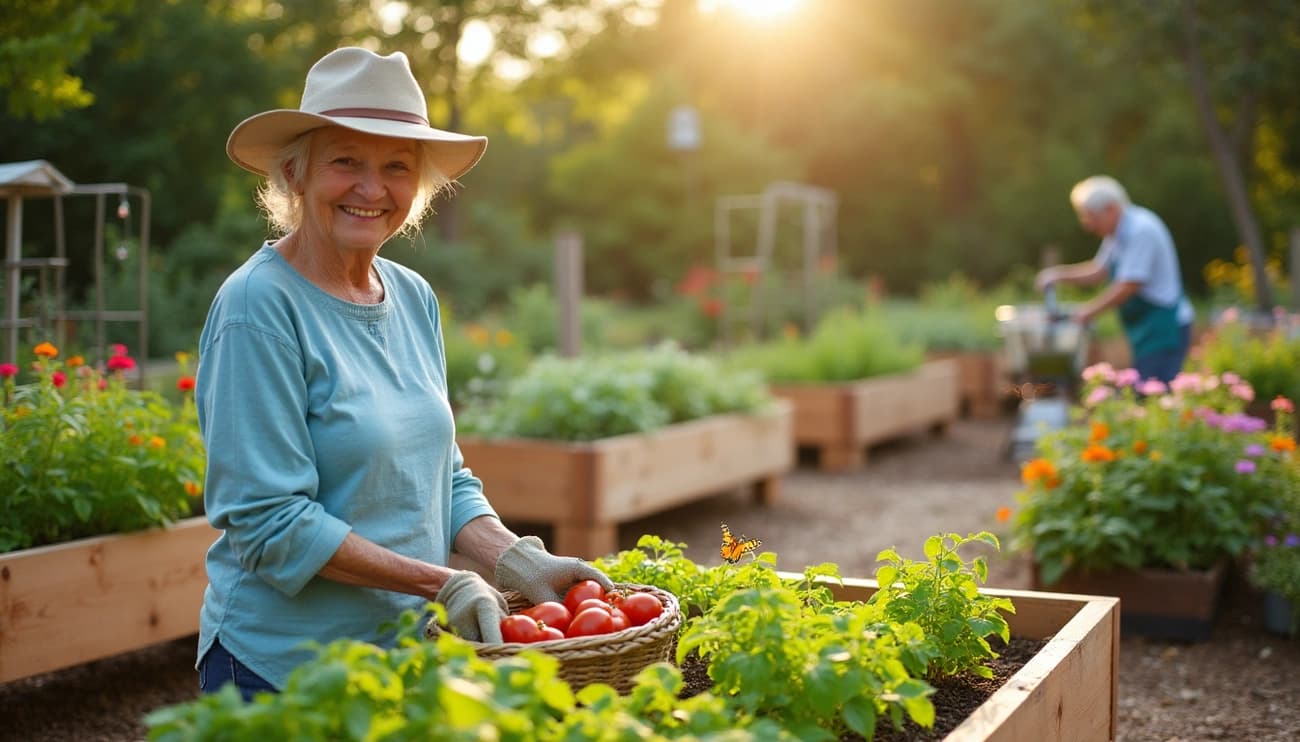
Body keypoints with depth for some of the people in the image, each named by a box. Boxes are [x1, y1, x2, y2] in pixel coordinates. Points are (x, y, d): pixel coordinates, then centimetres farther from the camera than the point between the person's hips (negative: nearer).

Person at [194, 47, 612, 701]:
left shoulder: (414, 298, 4)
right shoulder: (259, 306, -16)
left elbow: (442, 477, 9)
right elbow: (270, 523, -19)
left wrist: (521, 562, -7)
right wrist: (438, 582, -20)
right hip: (281, 667, -6)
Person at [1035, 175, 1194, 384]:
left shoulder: (1141, 230, -19)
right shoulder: (1118, 233, 11)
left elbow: (1128, 286, -21)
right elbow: (1099, 270, 21)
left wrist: (1088, 311, -11)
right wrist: (1058, 274, 8)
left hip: (1164, 331, -10)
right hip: (1147, 333, 10)